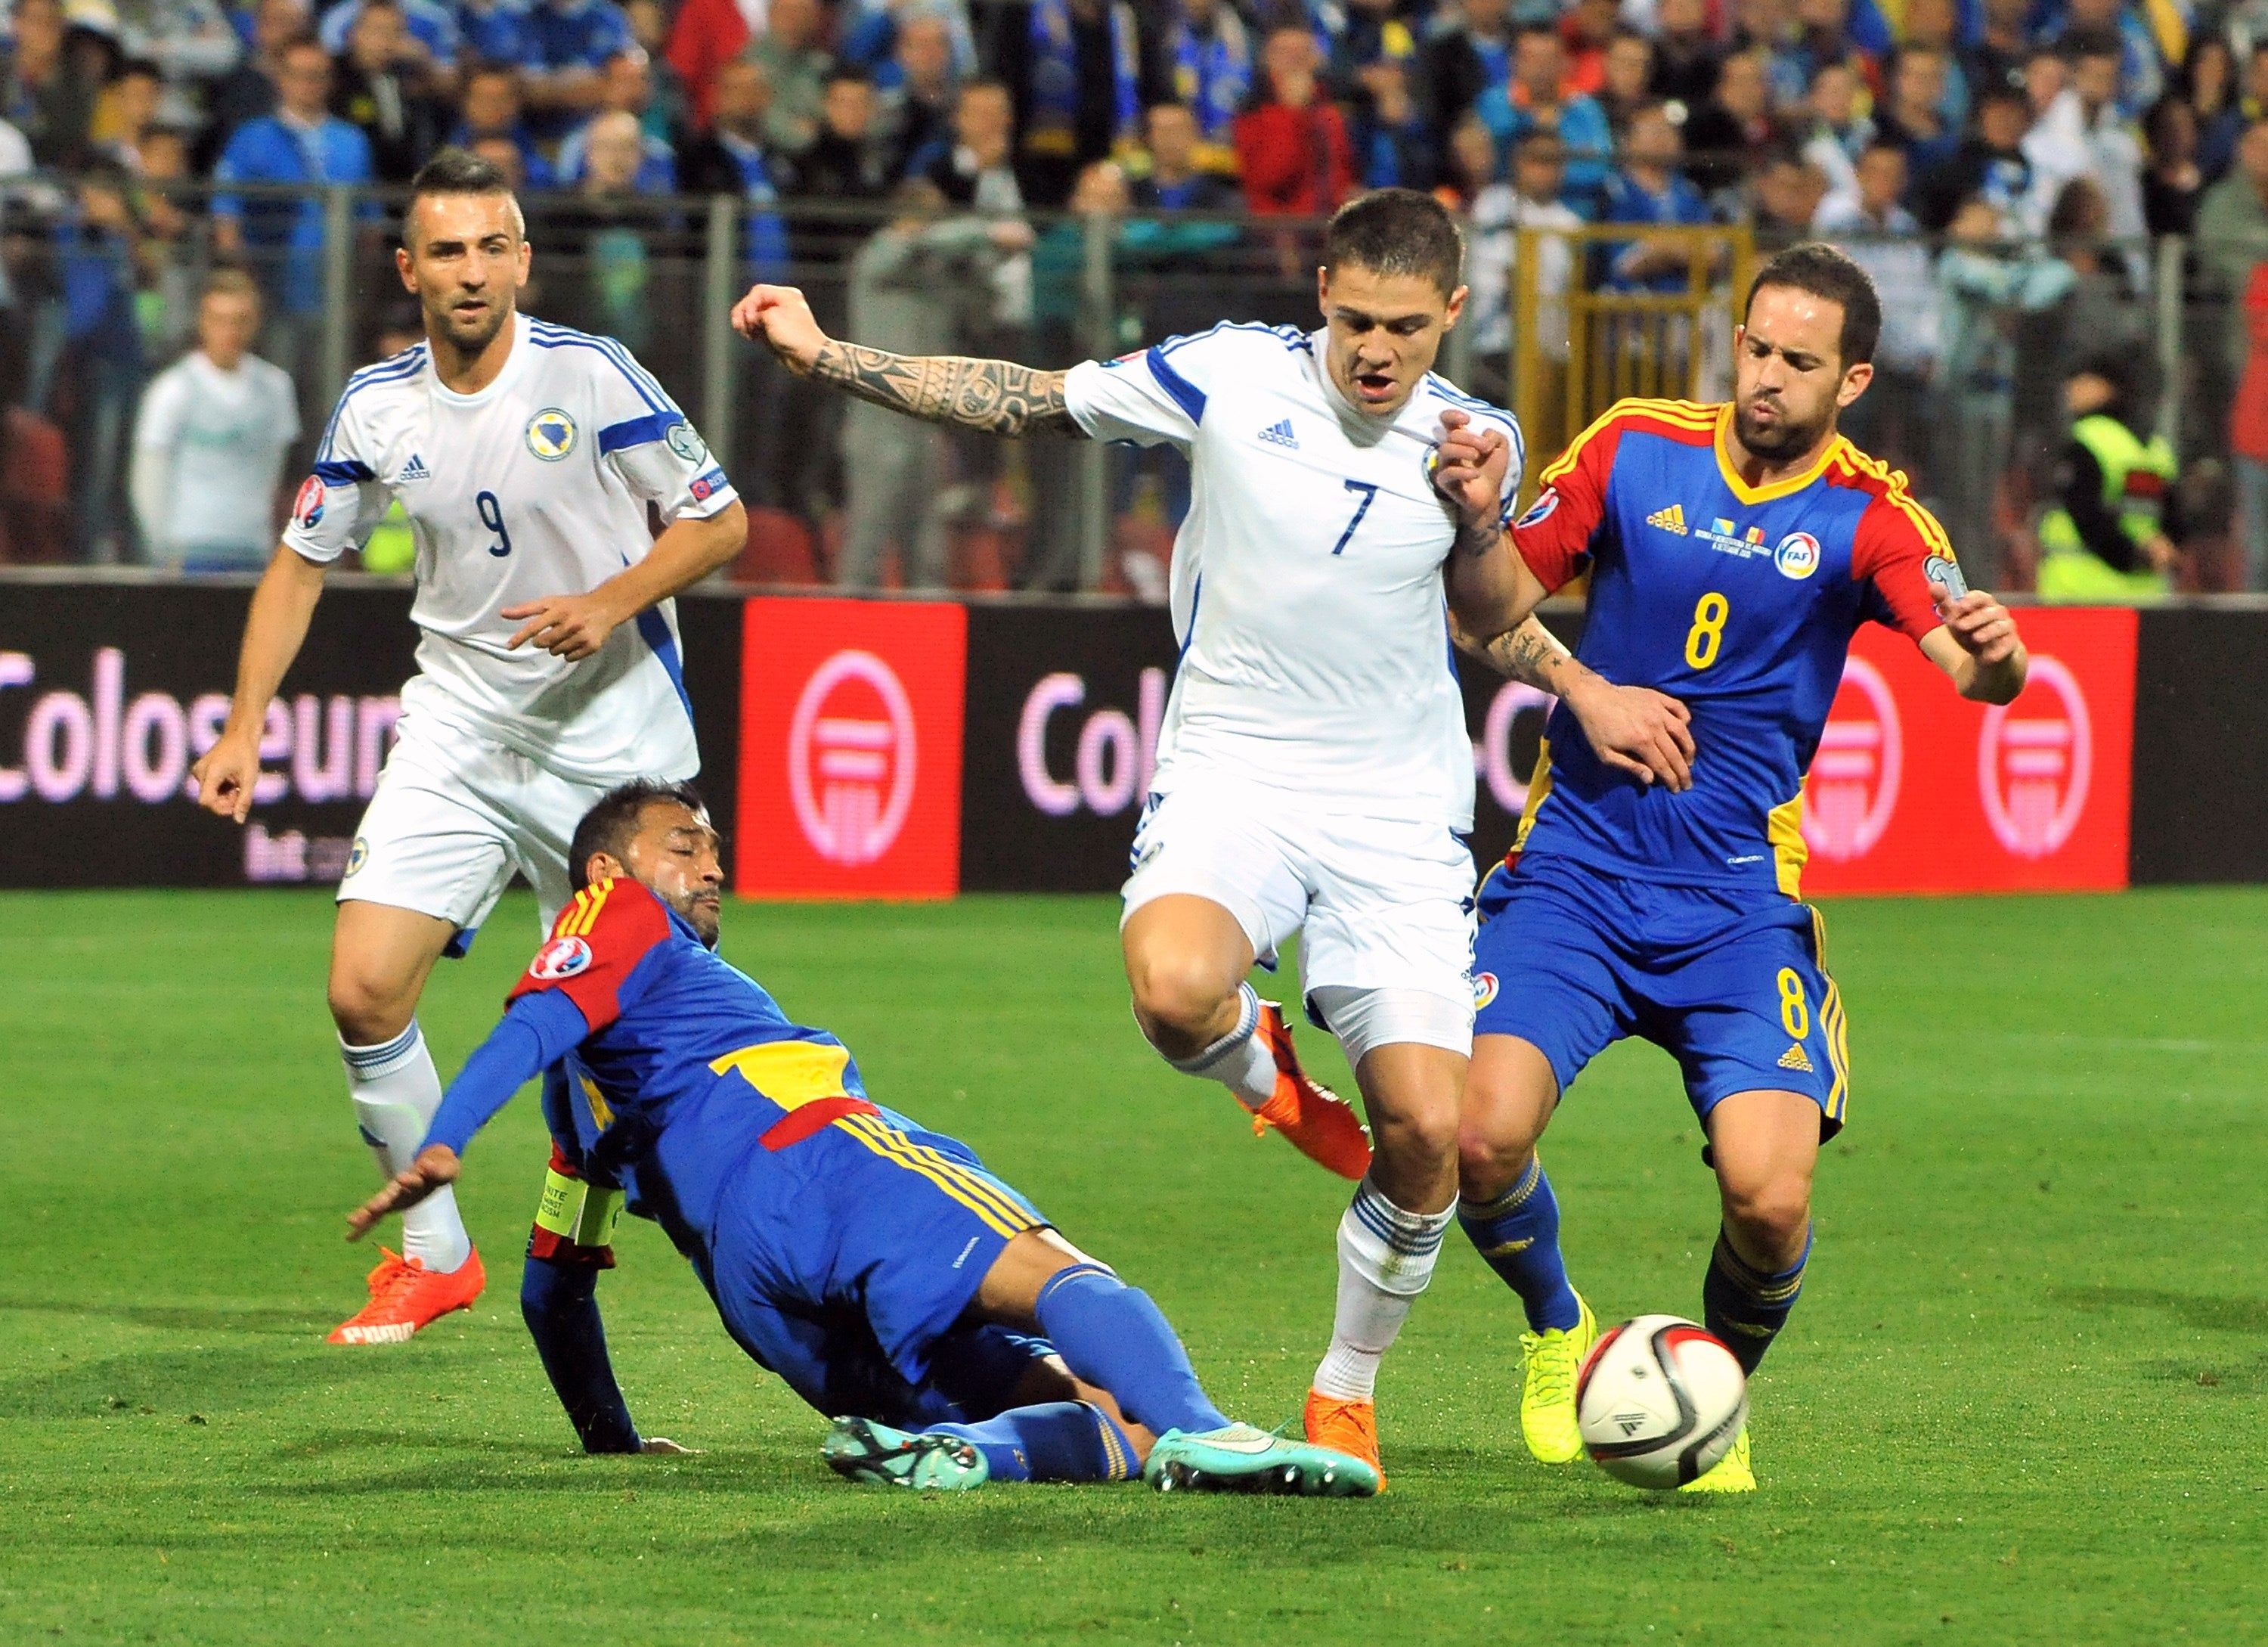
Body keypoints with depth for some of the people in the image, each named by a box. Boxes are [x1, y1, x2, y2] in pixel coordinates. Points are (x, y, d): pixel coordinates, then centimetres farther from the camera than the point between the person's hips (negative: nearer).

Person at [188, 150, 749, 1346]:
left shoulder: (589, 376, -12)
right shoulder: (377, 407, -1)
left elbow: (719, 521, -5)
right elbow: (303, 560, 12)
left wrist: (611, 601, -21)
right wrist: (245, 724, 4)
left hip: (611, 736, -3)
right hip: (458, 725, 3)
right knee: (365, 988, -11)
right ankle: (432, 1252, 3)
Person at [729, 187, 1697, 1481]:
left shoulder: (1475, 441, 0)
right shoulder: (1231, 377, -8)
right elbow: (1027, 403, 2)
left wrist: (1582, 689, 5)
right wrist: (826, 355, -2)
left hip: (1401, 810, 2)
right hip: (1231, 773, -2)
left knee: (1428, 1134, -8)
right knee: (1174, 987, -35)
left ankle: (1348, 1389, 18)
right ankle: (1262, 1069, 4)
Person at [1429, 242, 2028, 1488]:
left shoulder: (1866, 517, -4)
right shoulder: (1636, 449, 1)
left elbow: (1975, 666, -19)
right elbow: (1500, 614, 5)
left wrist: (1993, 655, -43)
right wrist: (1477, 525, -16)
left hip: (1742, 898, -1)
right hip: (1578, 862, 1)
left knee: (1770, 1199, -18)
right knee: (1483, 1138, -20)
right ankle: (1558, 1334, 13)